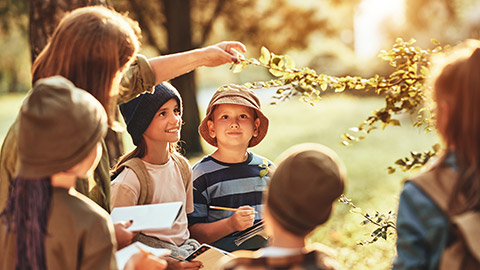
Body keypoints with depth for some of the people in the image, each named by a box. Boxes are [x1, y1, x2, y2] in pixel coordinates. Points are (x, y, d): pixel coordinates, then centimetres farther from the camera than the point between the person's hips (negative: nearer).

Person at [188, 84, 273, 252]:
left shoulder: (267, 168, 12)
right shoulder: (201, 174, -3)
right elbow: (194, 233, -7)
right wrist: (231, 224, -21)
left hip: (266, 250, 5)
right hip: (224, 256, -5)